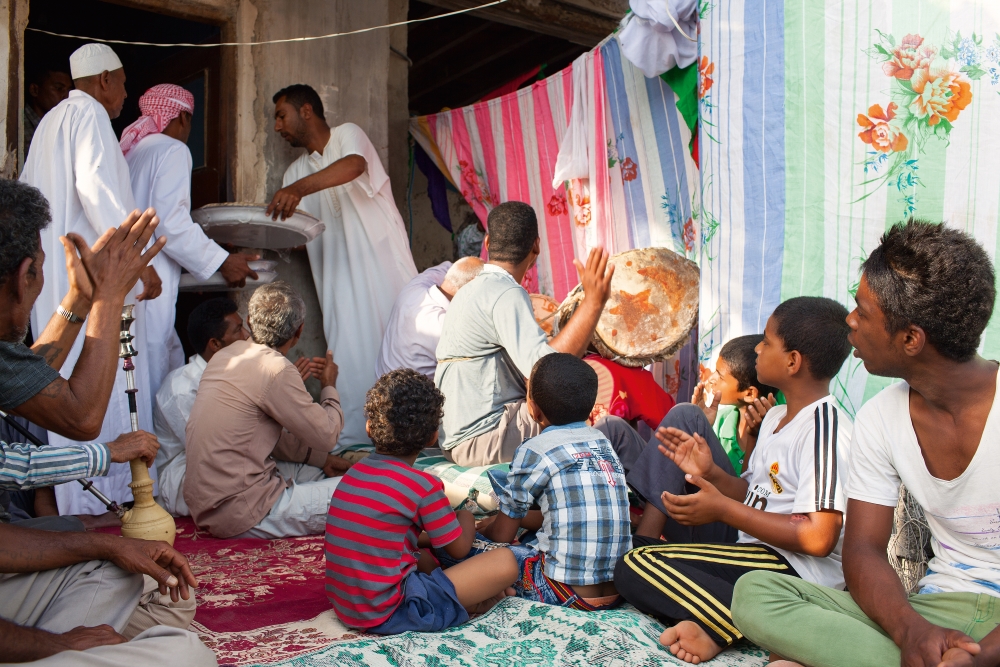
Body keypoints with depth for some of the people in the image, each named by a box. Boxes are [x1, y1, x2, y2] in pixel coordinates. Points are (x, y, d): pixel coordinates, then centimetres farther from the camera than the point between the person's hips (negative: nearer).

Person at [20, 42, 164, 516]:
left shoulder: (50, 121, 22)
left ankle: (73, 503, 19)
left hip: (55, 278, 10)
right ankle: (104, 499, -6)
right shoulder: (89, 114, -6)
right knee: (104, 383, -8)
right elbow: (96, 188, -20)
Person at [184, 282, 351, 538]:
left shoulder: (226, 355, 9)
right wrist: (329, 386, 9)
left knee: (319, 471, 22)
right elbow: (326, 435, -9)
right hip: (238, 512, -9)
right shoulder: (276, 370, -19)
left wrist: (321, 458, 12)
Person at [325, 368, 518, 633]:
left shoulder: (355, 472, 7)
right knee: (505, 562, -12)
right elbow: (459, 548, 0)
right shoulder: (423, 485, -14)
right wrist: (466, 517, 20)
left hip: (346, 606, 8)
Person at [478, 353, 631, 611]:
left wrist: (478, 531, 22)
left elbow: (502, 536, 0)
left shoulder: (534, 451, -9)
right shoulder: (603, 442, 9)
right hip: (618, 590, 7)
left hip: (566, 593, -6)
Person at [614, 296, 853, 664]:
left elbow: (818, 537, -23)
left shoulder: (823, 427, -17)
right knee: (637, 556, 10)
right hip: (759, 554, 10)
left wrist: (722, 508, -18)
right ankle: (711, 619, -11)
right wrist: (710, 473, -3)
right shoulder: (776, 416, 13)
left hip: (798, 569, -10)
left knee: (635, 566, -18)